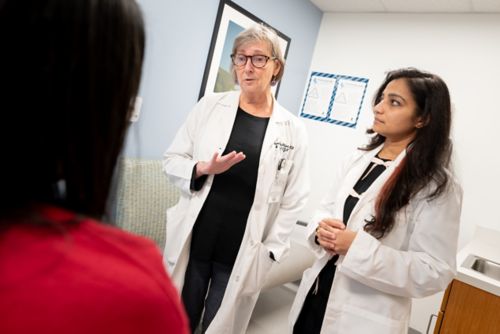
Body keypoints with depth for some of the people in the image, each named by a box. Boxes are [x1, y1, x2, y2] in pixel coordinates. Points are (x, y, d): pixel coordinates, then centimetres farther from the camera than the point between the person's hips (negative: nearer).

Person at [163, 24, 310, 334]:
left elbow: (294, 200, 1)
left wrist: (270, 251, -3)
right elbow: (172, 160, 3)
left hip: (243, 255, -1)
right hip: (193, 243, 2)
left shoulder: (294, 130, -1)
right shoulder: (210, 105, 1)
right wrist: (205, 168, -16)